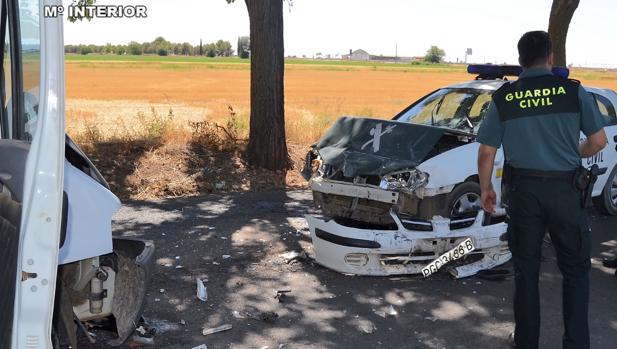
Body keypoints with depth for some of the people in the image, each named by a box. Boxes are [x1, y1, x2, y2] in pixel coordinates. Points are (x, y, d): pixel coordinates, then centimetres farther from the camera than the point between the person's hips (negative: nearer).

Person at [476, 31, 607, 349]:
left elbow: (486, 151, 1)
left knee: (526, 270, 14)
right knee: (576, 269, 12)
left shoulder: (503, 98, 0)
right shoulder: (573, 91, -4)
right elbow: (598, 141, -1)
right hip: (565, 190, -1)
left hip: (523, 191, 1)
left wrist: (485, 188, 14)